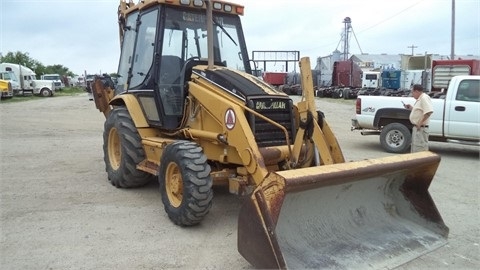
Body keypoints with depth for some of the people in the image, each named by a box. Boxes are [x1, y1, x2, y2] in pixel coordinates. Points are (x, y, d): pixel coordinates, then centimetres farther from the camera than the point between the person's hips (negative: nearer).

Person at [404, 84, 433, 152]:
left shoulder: (424, 98, -16)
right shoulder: (419, 99, 17)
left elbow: (428, 112, -28)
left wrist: (420, 122, -25)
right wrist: (411, 108, 14)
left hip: (421, 128, -11)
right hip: (417, 127, 11)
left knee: (420, 149, -9)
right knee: (415, 148, 20)